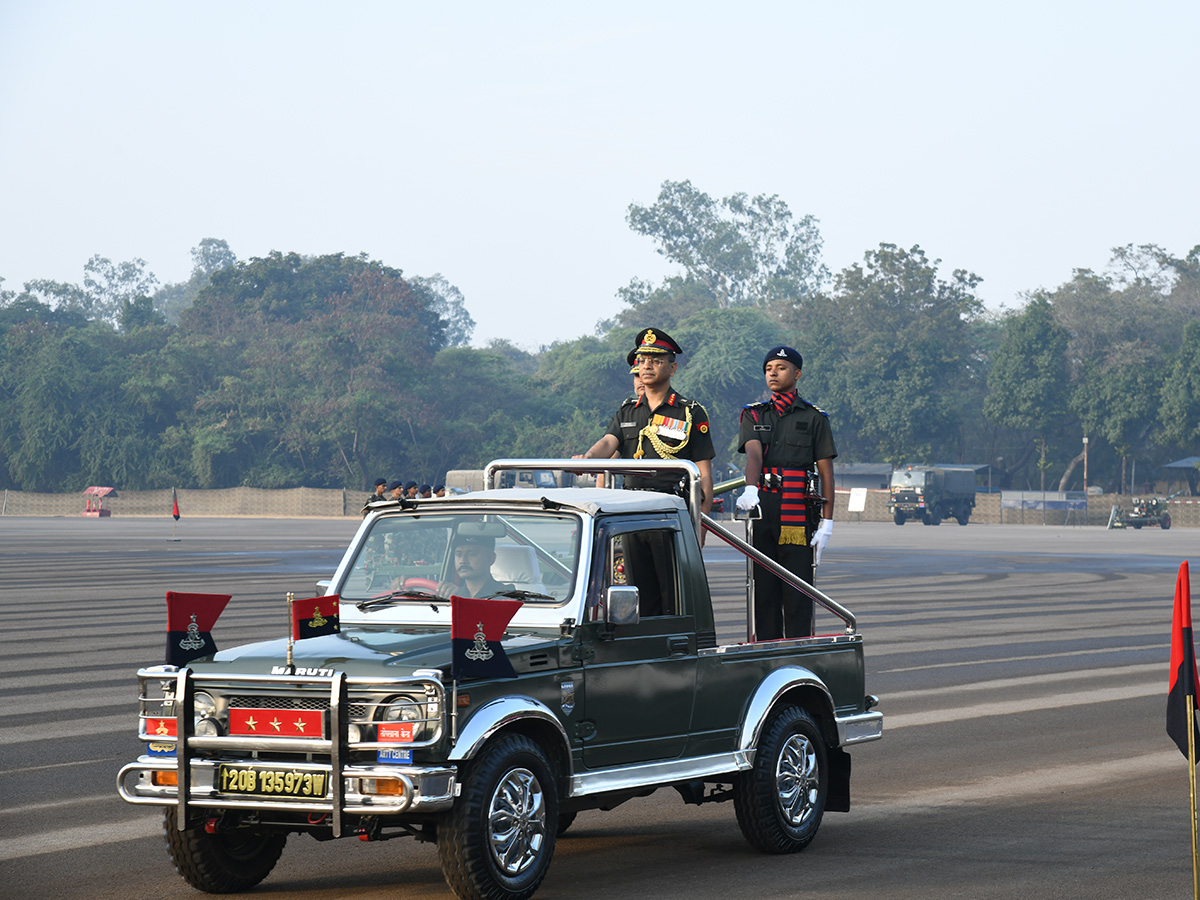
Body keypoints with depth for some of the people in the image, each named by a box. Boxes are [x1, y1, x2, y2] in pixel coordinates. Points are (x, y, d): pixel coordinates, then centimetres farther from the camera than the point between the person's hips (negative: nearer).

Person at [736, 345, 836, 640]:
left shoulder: (814, 417, 7)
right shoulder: (754, 415, 14)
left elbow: (826, 472, 5)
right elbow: (753, 452, -6)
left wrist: (827, 523, -3)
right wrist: (750, 489, -27)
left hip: (799, 513, -3)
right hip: (760, 508, 3)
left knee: (797, 591, -6)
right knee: (764, 588, 3)